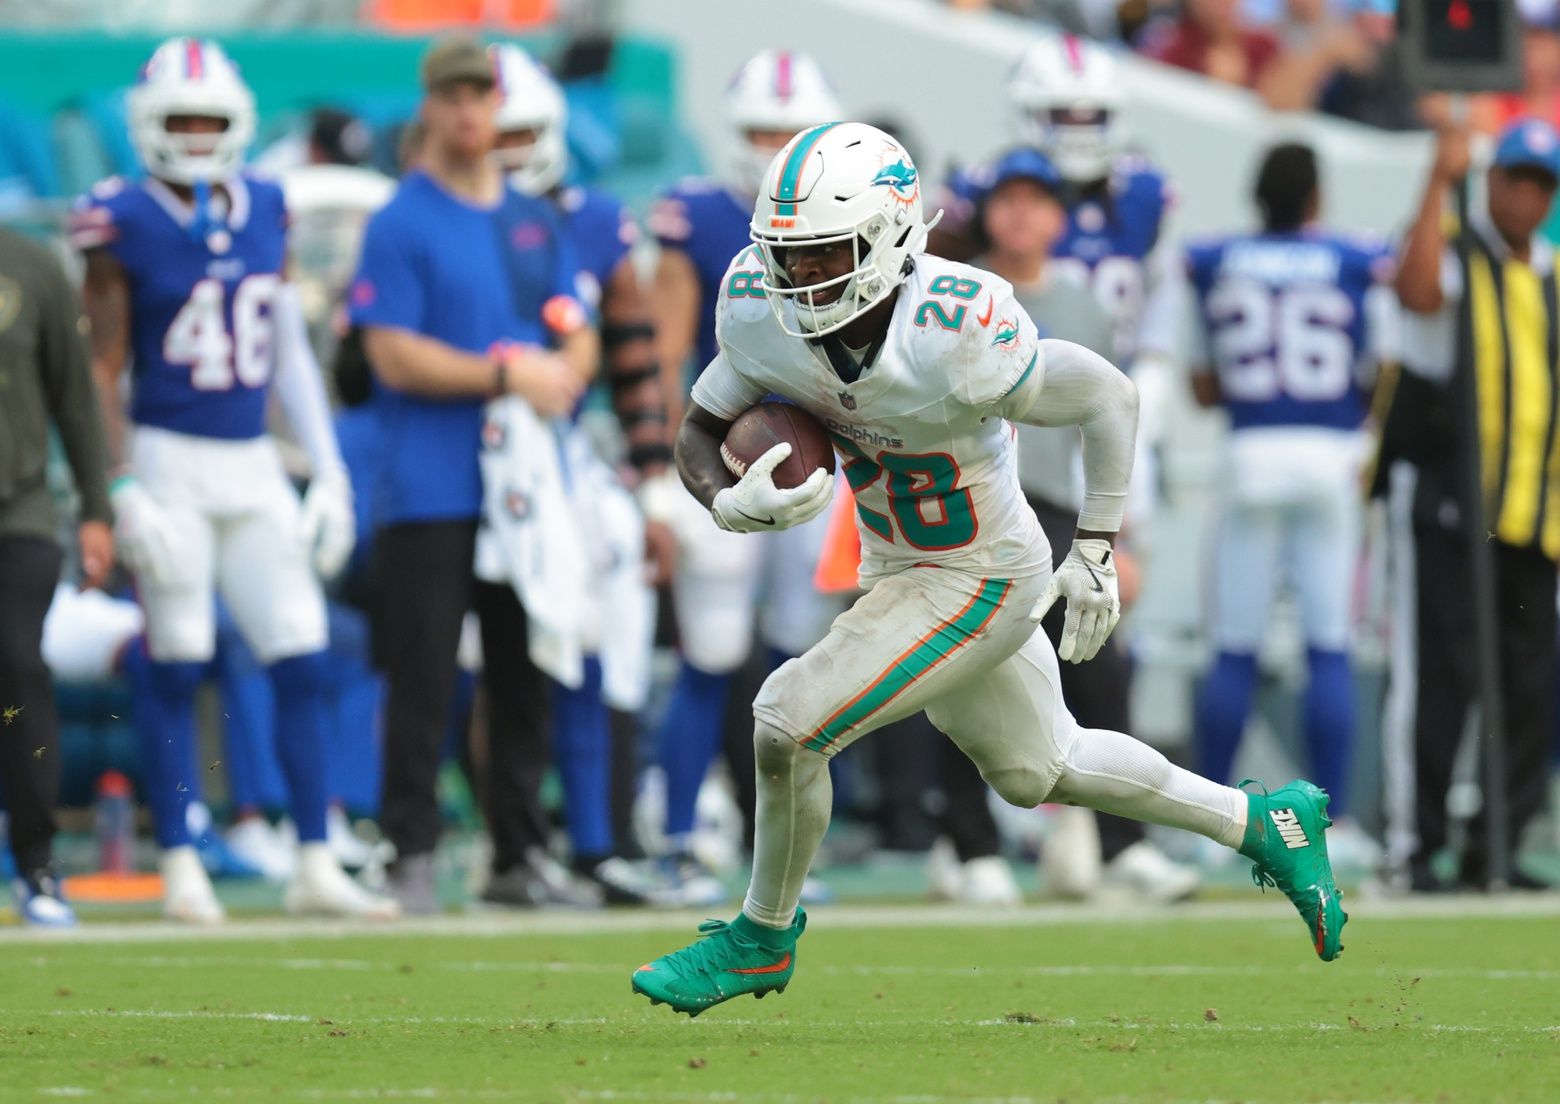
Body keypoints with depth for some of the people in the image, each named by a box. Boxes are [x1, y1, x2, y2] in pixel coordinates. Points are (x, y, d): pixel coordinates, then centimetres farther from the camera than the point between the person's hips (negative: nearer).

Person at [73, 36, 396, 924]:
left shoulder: (266, 213, 7)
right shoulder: (125, 224, -7)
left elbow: (290, 352, 13)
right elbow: (103, 372, -5)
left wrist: (330, 472, 10)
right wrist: (123, 487, -13)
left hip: (253, 466, 5)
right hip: (170, 461, -5)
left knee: (304, 664, 0)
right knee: (178, 669, -1)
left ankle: (317, 866, 5)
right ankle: (182, 870, 6)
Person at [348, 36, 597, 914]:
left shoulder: (538, 223, 14)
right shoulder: (401, 225, -4)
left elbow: (580, 338, 14)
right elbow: (395, 356, -11)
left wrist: (564, 372, -8)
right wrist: (504, 372, -16)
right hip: (431, 492, -5)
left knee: (527, 678, 8)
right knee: (424, 681, -6)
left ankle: (521, 855, 15)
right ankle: (413, 855, -1)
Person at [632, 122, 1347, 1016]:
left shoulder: (956, 343, -34)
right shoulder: (765, 313, -17)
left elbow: (1109, 397, -19)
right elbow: (700, 429, -3)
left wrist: (1095, 552, -14)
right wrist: (731, 502, -26)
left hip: (982, 581, -8)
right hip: (899, 568, 8)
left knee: (792, 722, -16)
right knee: (1037, 770, 25)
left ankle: (763, 938, 10)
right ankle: (1265, 823, 43)